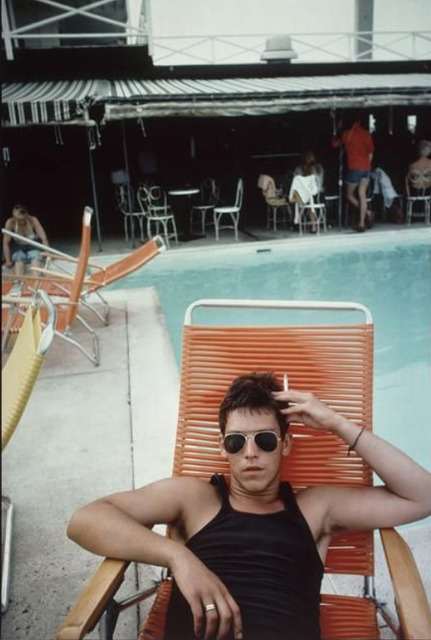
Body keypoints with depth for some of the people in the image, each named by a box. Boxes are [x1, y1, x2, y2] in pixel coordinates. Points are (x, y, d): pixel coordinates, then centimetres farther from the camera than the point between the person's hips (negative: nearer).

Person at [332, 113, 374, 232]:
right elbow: (371, 152, 10)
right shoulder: (367, 134, 4)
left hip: (354, 168, -4)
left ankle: (367, 212, -7)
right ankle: (362, 223, 3)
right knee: (362, 194, 5)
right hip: (366, 167, 4)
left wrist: (338, 130, 18)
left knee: (349, 195, 10)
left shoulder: (346, 134, -4)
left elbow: (334, 144, 11)